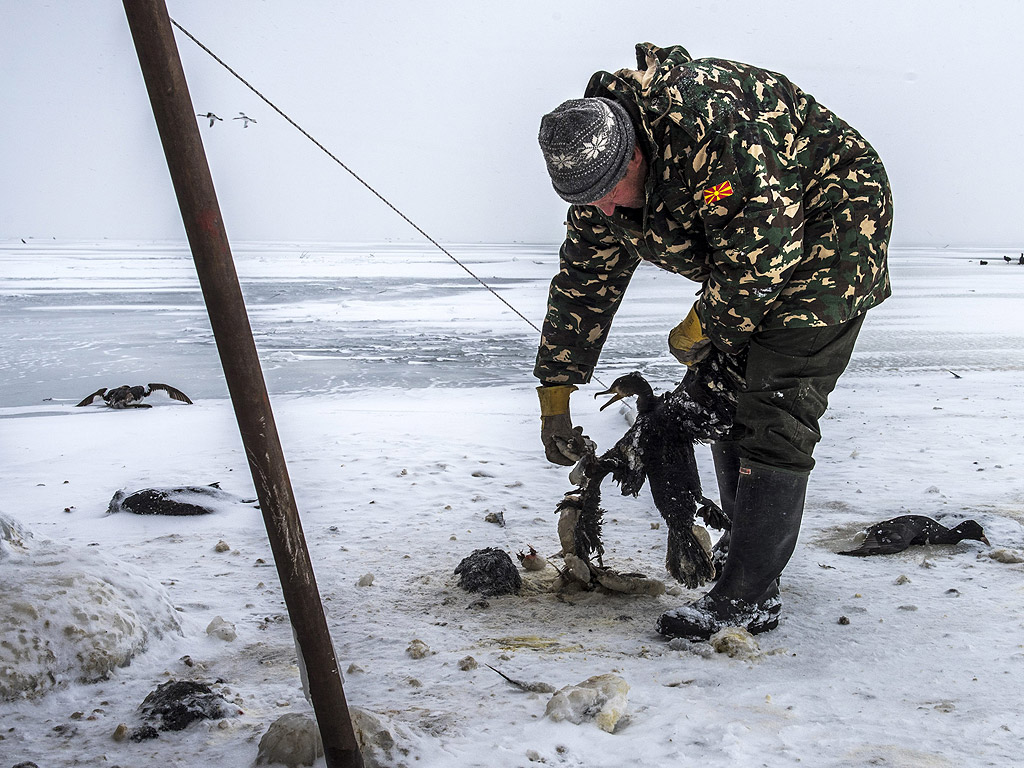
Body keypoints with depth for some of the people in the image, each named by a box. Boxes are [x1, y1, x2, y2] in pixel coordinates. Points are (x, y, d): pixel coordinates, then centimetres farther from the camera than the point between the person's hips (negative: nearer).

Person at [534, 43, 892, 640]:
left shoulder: (708, 125, -34)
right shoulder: (600, 180, -6)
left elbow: (761, 250, -31)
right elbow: (582, 284, 5)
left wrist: (699, 329, -16)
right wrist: (555, 394, 6)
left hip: (831, 228, -9)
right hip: (748, 264, 9)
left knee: (773, 413, -15)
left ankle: (747, 598, -12)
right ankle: (755, 582, 12)